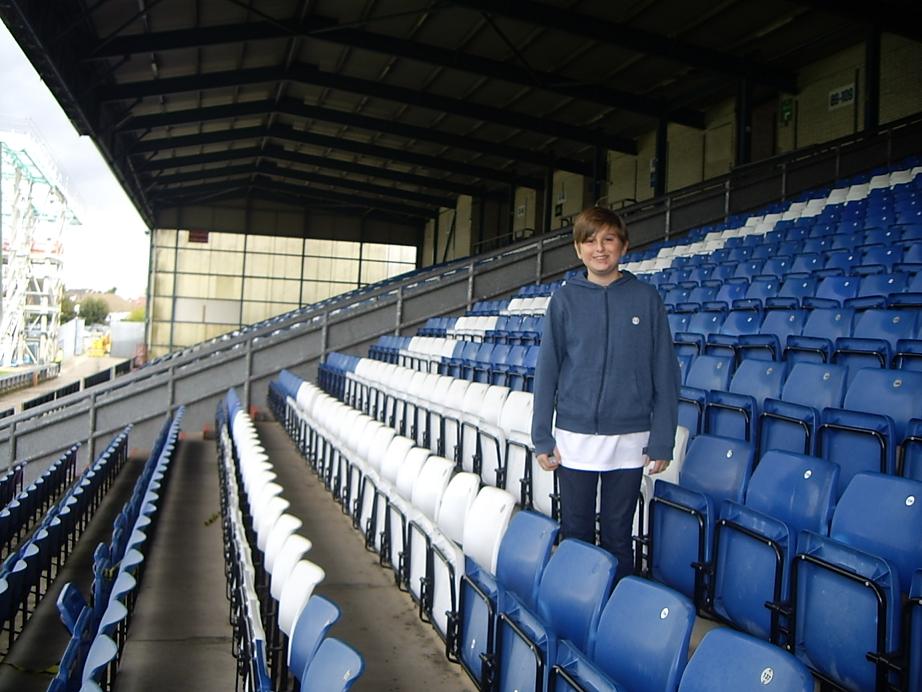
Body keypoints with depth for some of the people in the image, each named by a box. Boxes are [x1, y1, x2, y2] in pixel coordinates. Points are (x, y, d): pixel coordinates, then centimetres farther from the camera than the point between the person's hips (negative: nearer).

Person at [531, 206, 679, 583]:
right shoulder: (565, 299, 0)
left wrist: (662, 440, -2)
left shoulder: (646, 298, -1)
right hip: (574, 438, 1)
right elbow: (547, 371, 2)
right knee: (575, 534, 12)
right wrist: (542, 438, -1)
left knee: (617, 536, 12)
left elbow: (664, 373, 1)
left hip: (629, 440, 0)